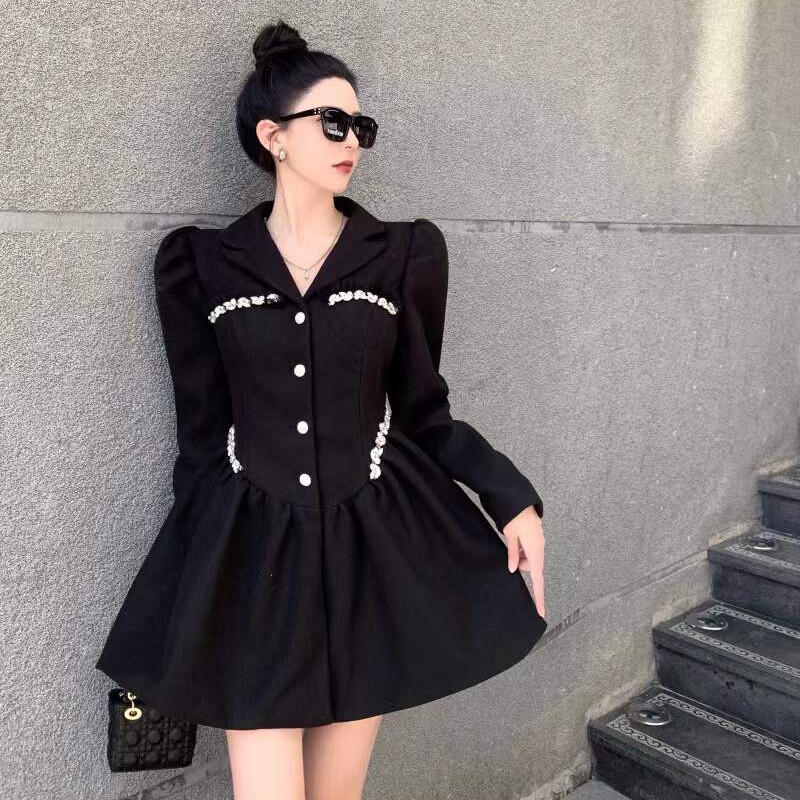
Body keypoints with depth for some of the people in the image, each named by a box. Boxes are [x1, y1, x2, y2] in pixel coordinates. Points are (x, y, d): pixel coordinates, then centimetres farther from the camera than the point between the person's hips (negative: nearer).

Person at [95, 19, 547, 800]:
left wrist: (511, 498, -8)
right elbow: (201, 432, 4)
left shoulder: (406, 254, 1)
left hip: (372, 544, 1)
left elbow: (423, 411, 4)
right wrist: (187, 571, 5)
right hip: (250, 552, 0)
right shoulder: (200, 262, 1)